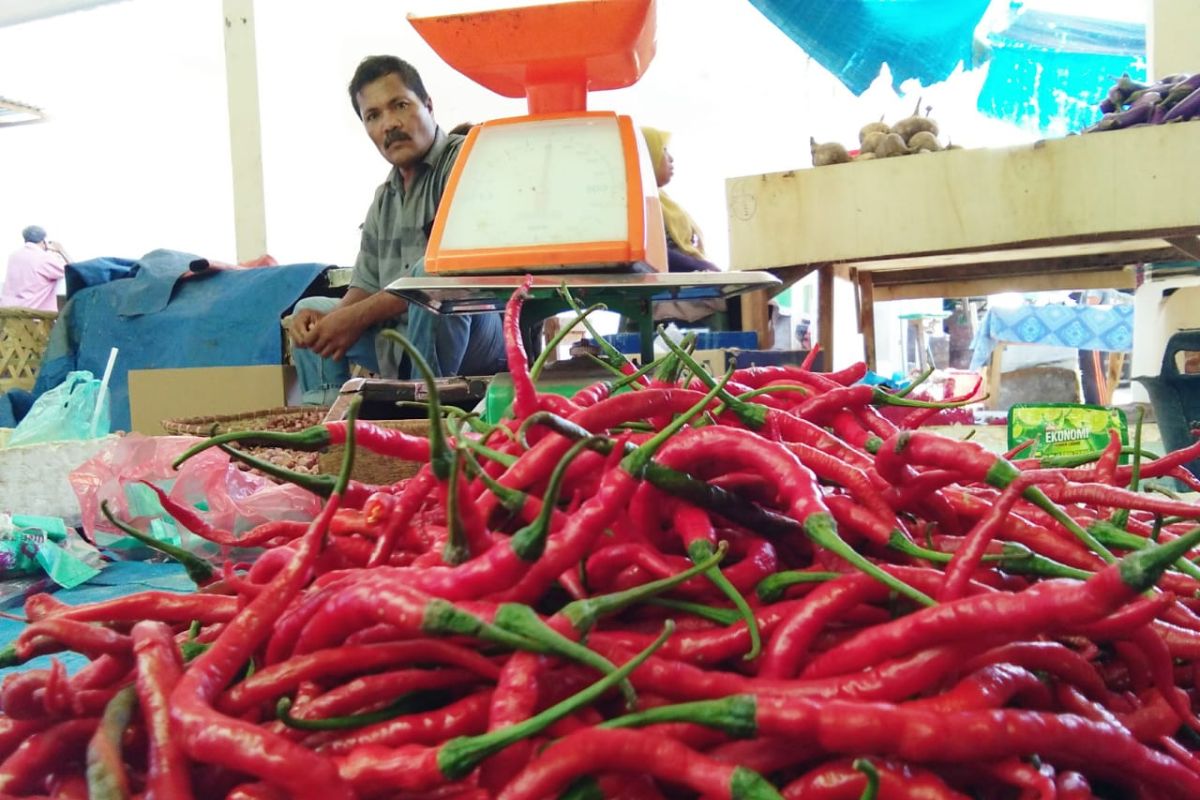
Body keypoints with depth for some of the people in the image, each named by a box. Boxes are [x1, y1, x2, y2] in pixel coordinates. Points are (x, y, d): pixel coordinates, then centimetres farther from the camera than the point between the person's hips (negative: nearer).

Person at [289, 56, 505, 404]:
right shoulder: (384, 198, 15)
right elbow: (367, 284, 15)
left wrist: (357, 316, -20)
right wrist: (335, 321, -10)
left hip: (482, 326, -8)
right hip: (403, 340, 8)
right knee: (310, 311, 18)